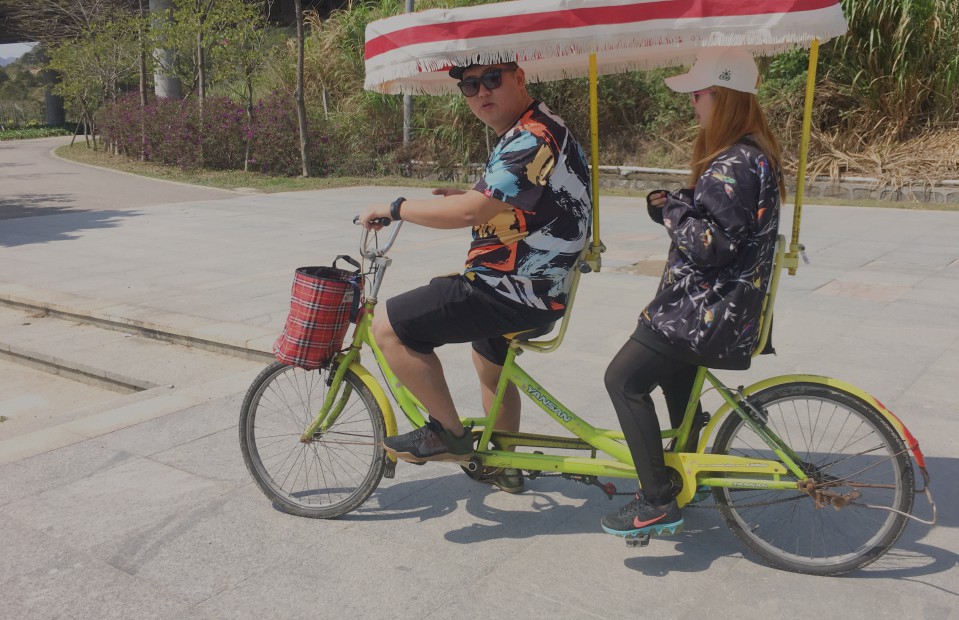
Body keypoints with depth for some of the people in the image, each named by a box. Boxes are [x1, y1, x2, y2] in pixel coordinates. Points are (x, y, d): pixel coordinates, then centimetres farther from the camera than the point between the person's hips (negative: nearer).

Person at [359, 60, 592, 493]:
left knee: (389, 328, -12)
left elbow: (469, 212, -27)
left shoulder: (533, 139, -20)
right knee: (489, 360, 32)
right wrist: (464, 196, 8)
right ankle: (503, 467, 48)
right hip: (533, 281, 11)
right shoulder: (524, 132, 13)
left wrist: (394, 208, -15)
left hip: (518, 289, -11)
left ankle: (450, 434, 2)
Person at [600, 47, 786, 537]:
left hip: (706, 309, -11)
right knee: (675, 379, 28)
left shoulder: (735, 165, -21)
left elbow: (713, 243, -26)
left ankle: (657, 503, -4)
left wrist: (670, 210, -12)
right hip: (706, 304, 11)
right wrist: (668, 202, -3)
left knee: (624, 379, -9)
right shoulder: (752, 153, 13)